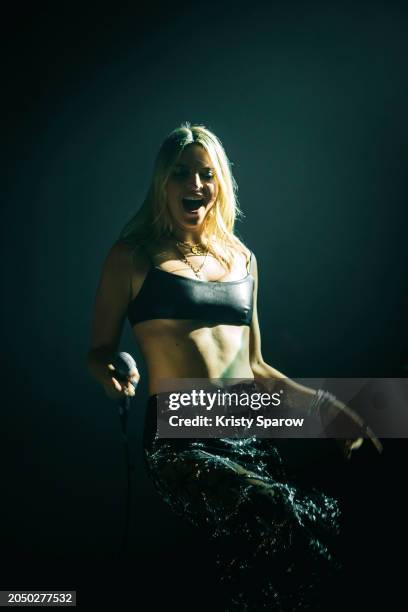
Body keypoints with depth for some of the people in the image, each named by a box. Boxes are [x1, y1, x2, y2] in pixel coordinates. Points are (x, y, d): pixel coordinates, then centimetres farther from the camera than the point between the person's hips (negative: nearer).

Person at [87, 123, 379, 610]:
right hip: (181, 442, -4)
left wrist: (321, 404, 12)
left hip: (252, 437, 5)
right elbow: (99, 352, 9)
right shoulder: (131, 256, 7)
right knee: (283, 519, -30)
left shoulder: (243, 259, 19)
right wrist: (113, 374, -13)